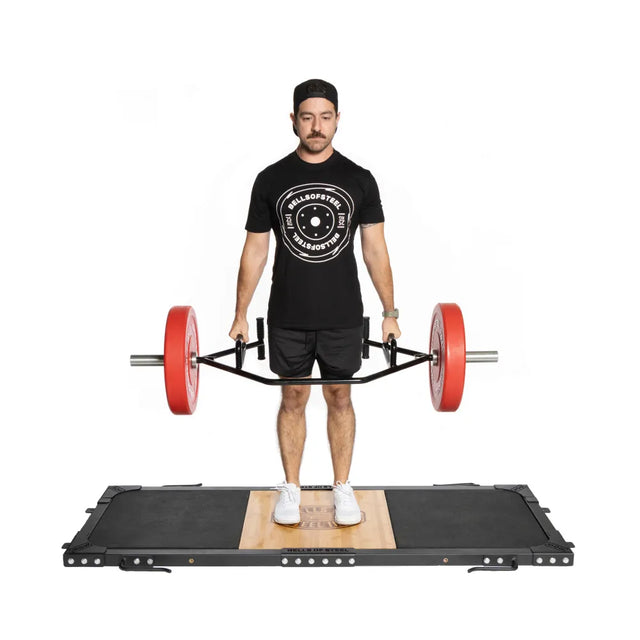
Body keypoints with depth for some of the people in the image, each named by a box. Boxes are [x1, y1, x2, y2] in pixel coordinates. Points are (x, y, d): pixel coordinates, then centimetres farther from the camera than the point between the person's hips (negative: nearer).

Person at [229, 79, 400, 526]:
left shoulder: (359, 179, -1)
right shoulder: (271, 179, -1)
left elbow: (375, 249, 1)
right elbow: (255, 250, 2)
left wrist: (391, 312, -2)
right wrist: (241, 315, 0)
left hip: (342, 316, 0)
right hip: (288, 317, 0)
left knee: (340, 397, 10)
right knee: (293, 399, 10)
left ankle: (342, 488, 23)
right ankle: (291, 489, 23)